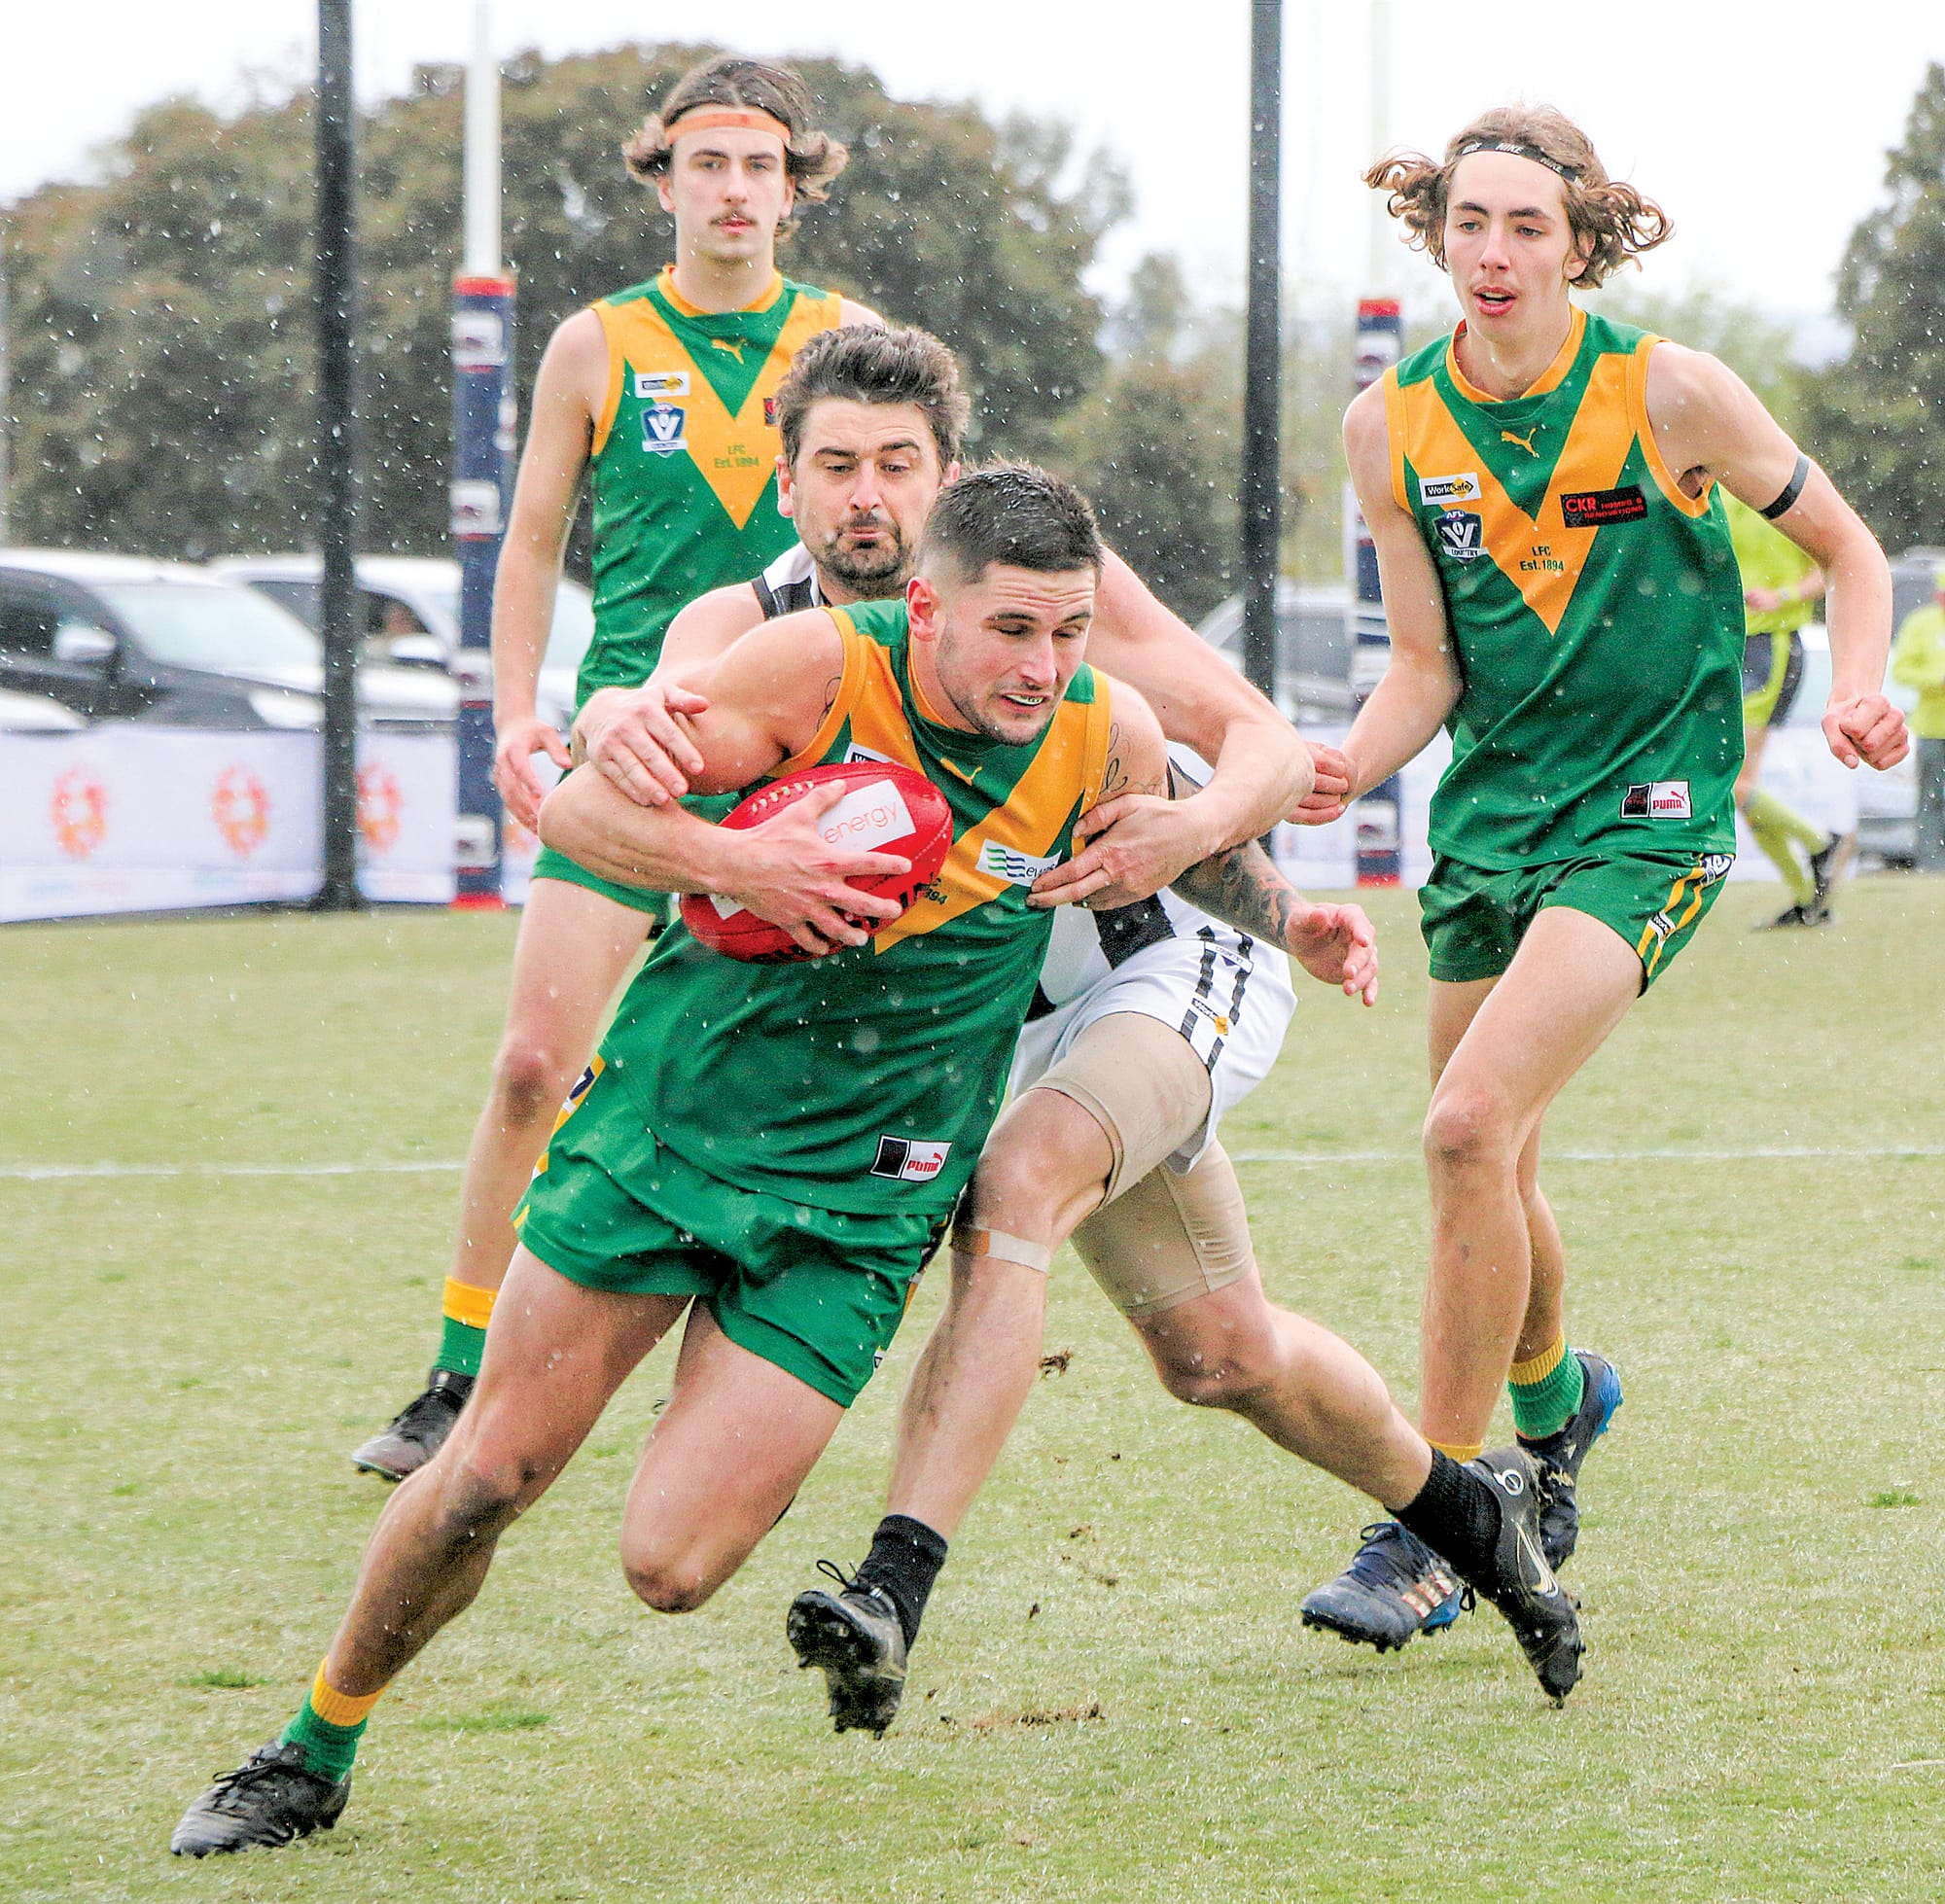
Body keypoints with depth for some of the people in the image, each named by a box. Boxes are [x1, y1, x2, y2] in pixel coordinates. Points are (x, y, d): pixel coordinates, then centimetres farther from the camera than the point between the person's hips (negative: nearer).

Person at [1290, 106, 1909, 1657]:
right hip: (1491, 815, 5)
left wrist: (1857, 694, -17)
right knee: (1489, 1165, 14)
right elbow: (1429, 670, 4)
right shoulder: (1393, 425, -1)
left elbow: (1849, 551, 1)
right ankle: (1554, 1405, 48)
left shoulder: (1668, 392, -12)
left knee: (1471, 1129, -22)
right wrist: (1345, 767, -16)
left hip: (1647, 818, -5)